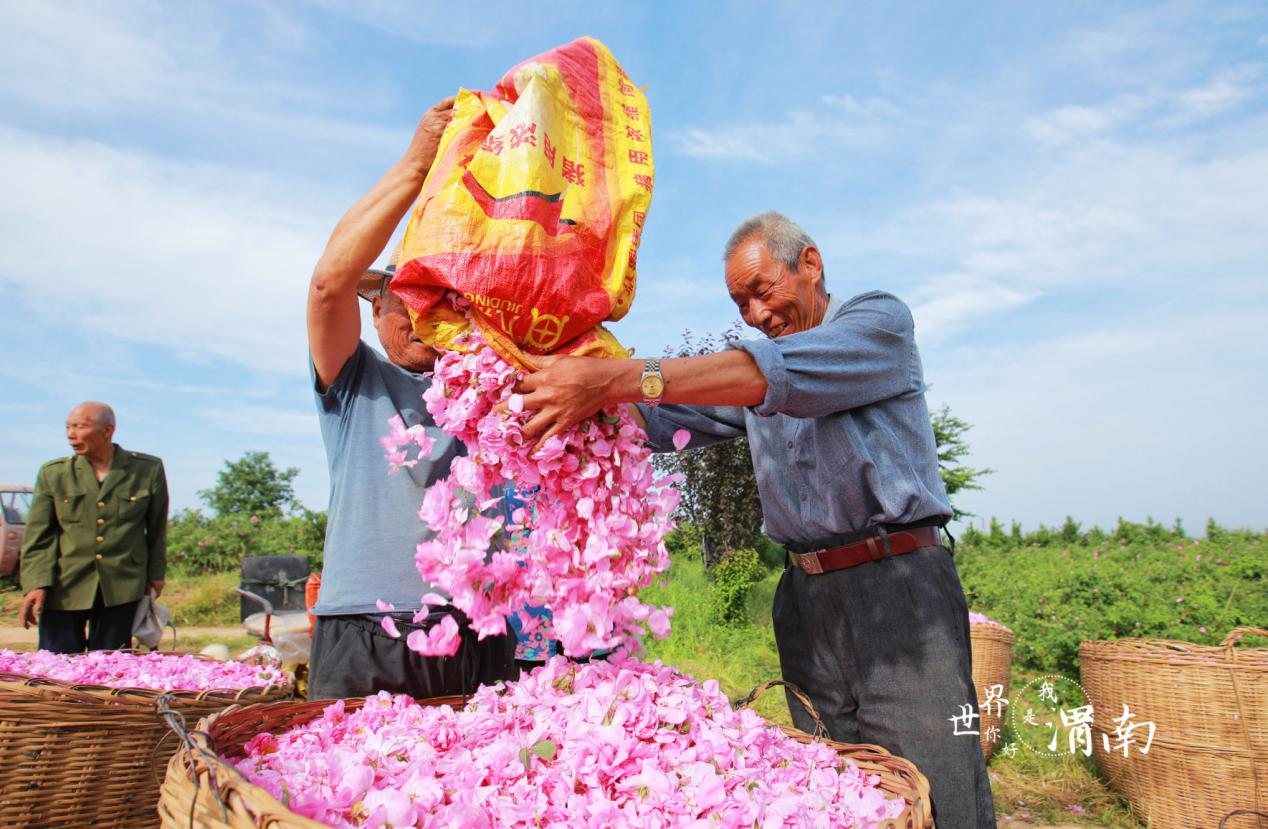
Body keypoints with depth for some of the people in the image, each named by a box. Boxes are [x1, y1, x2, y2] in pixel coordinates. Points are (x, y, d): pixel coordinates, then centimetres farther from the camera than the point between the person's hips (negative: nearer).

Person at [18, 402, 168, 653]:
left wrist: (156, 574, 11)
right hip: (63, 588, 1)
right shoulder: (53, 474, 4)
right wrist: (36, 584, -8)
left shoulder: (148, 469, 1)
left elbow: (157, 529, 10)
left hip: (121, 588, -1)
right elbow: (38, 535, 3)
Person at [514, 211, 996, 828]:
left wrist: (619, 378, -30)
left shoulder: (881, 320, -3)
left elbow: (781, 373, -21)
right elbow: (662, 420, 11)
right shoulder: (744, 371, 17)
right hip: (806, 598, 5)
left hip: (897, 586, -5)